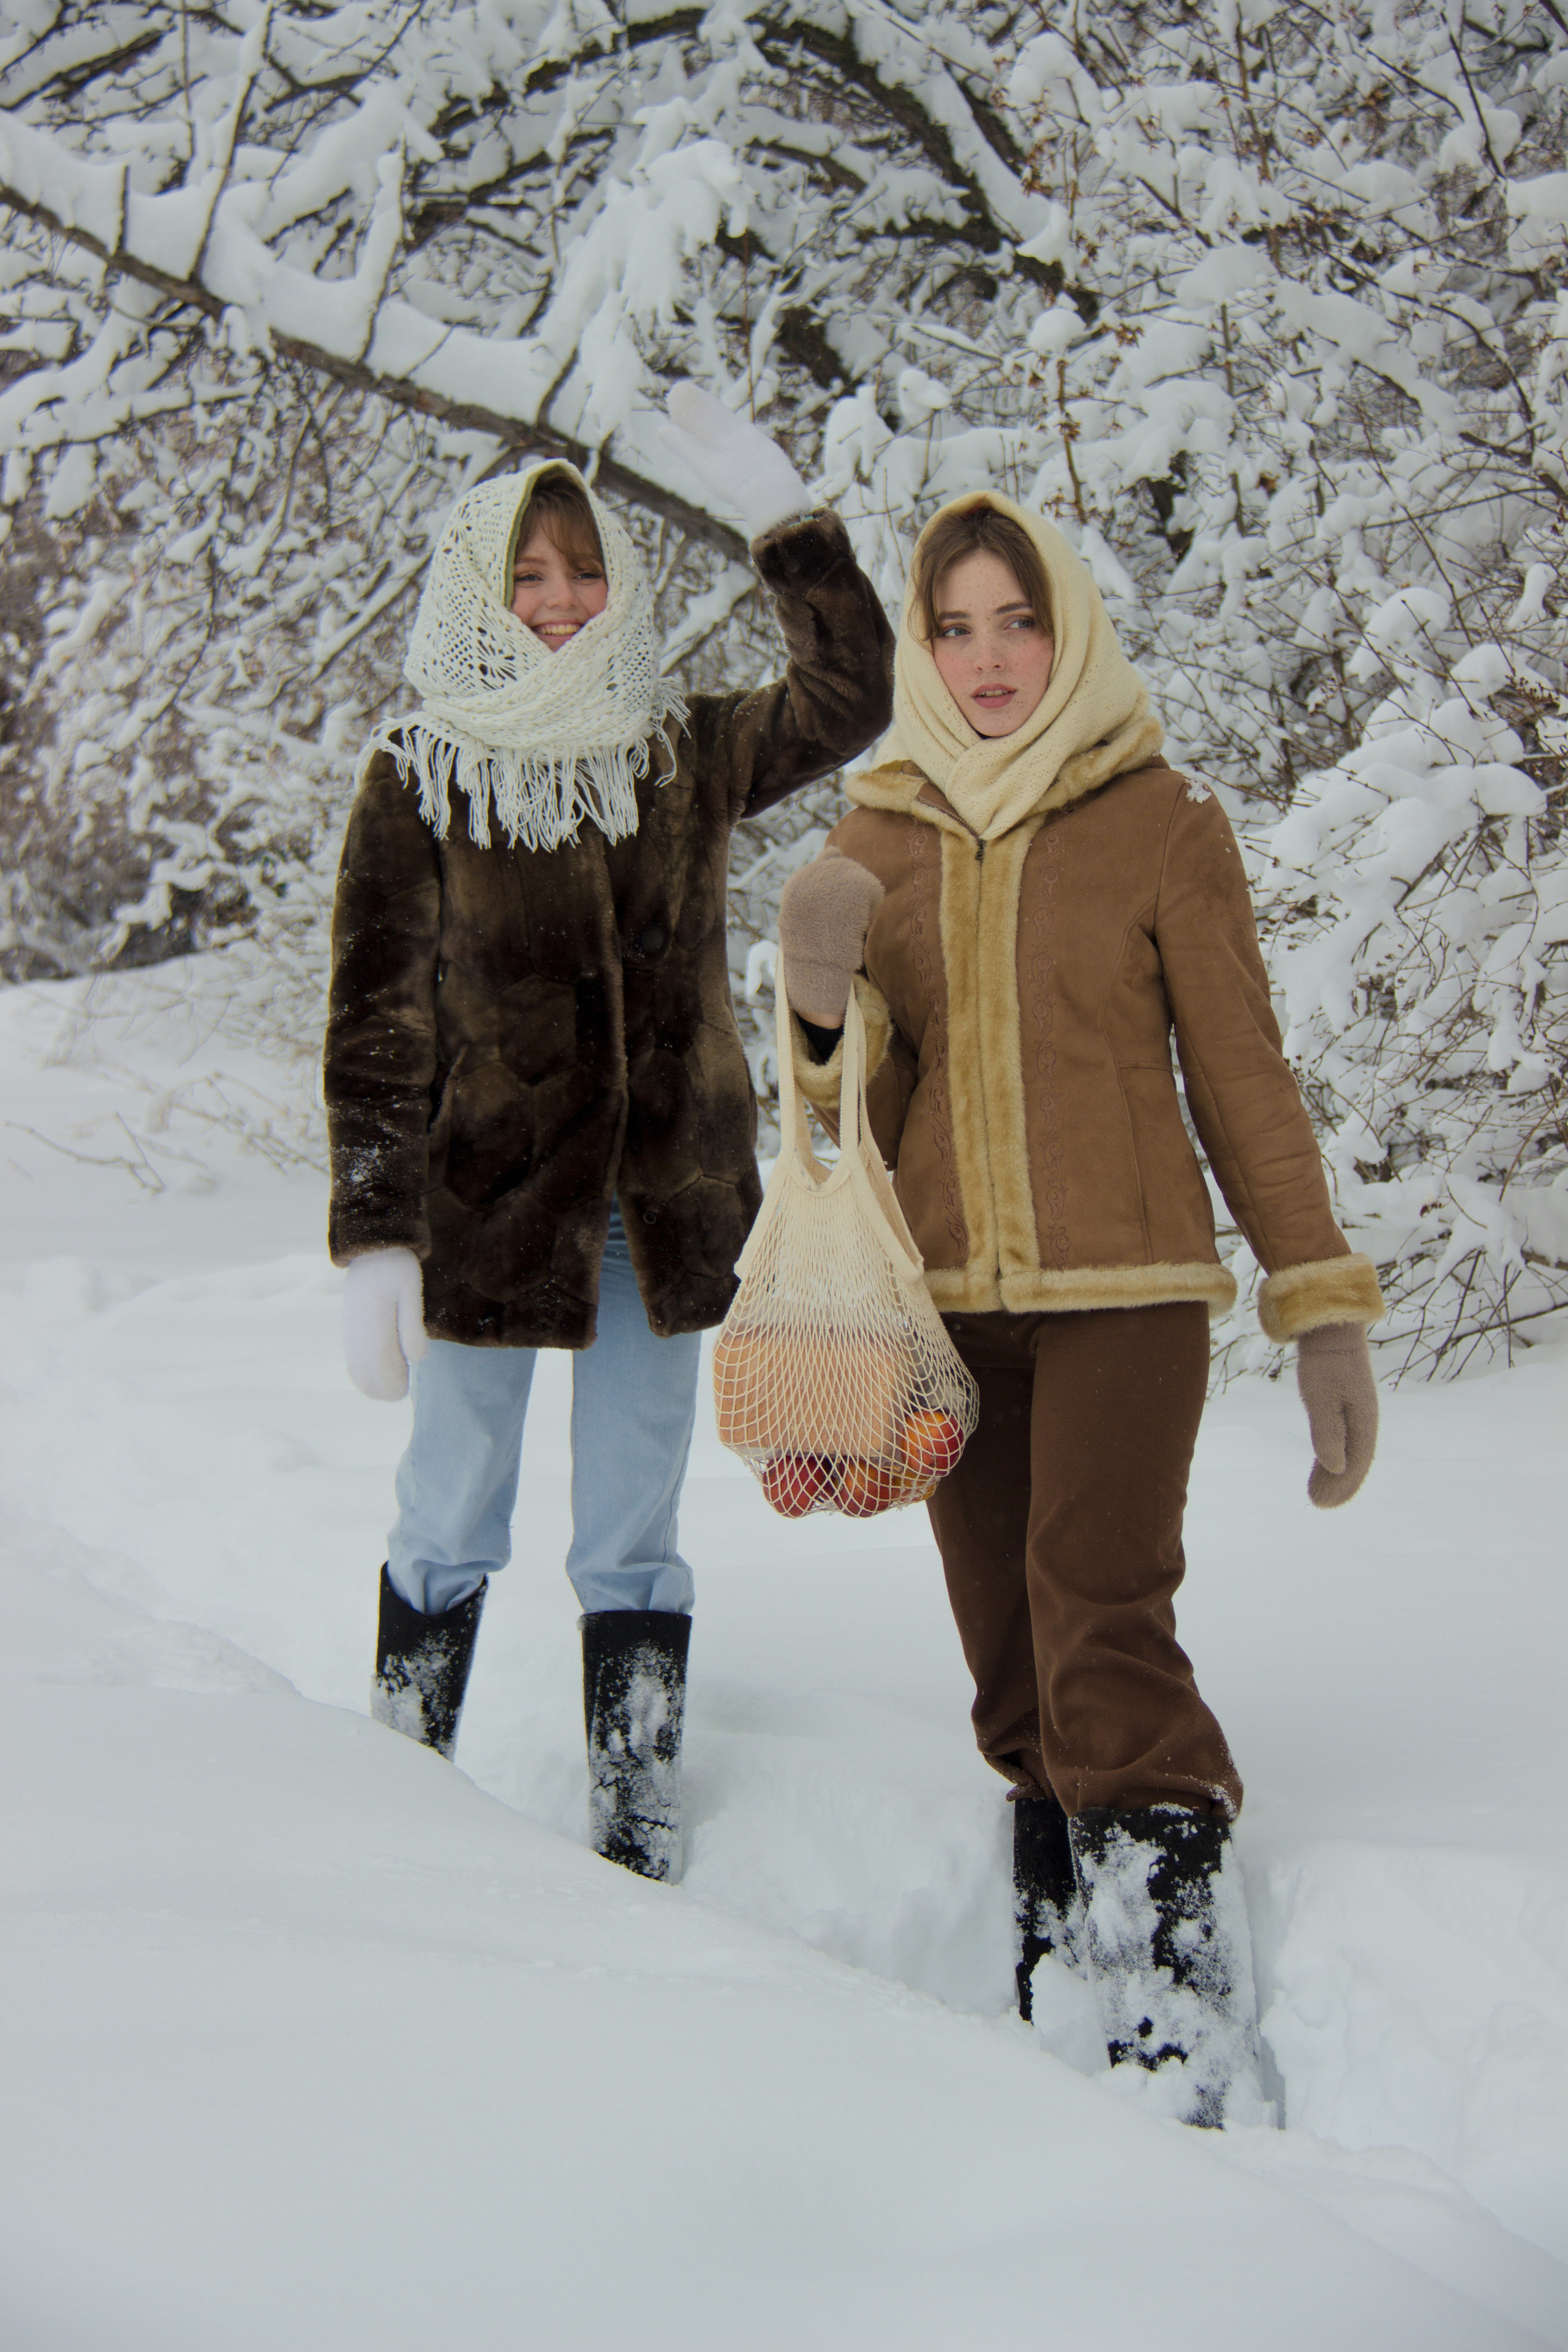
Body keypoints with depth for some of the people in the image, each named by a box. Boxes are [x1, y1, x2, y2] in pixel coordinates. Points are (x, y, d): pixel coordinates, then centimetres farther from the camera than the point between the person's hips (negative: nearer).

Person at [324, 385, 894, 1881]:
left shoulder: (685, 755, 8)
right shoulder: (419, 777, -1)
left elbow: (855, 694, 6)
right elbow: (374, 1023, -3)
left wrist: (775, 514, -4)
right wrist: (374, 1242, -9)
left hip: (665, 1203, 2)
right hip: (483, 1201, -2)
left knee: (633, 1545, 7)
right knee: (450, 1531, 6)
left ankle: (641, 1852, 14)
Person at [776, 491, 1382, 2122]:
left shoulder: (1161, 823, -1)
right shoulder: (874, 839, 8)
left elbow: (1241, 1072, 2)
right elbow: (859, 1110, 10)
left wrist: (1323, 1302, -1)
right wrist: (823, 1004, -12)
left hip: (1125, 1289, -4)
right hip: (945, 1300, 4)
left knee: (1104, 1640, -17)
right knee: (1017, 1682, 9)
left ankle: (1187, 2051, -12)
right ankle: (1060, 1997, 21)